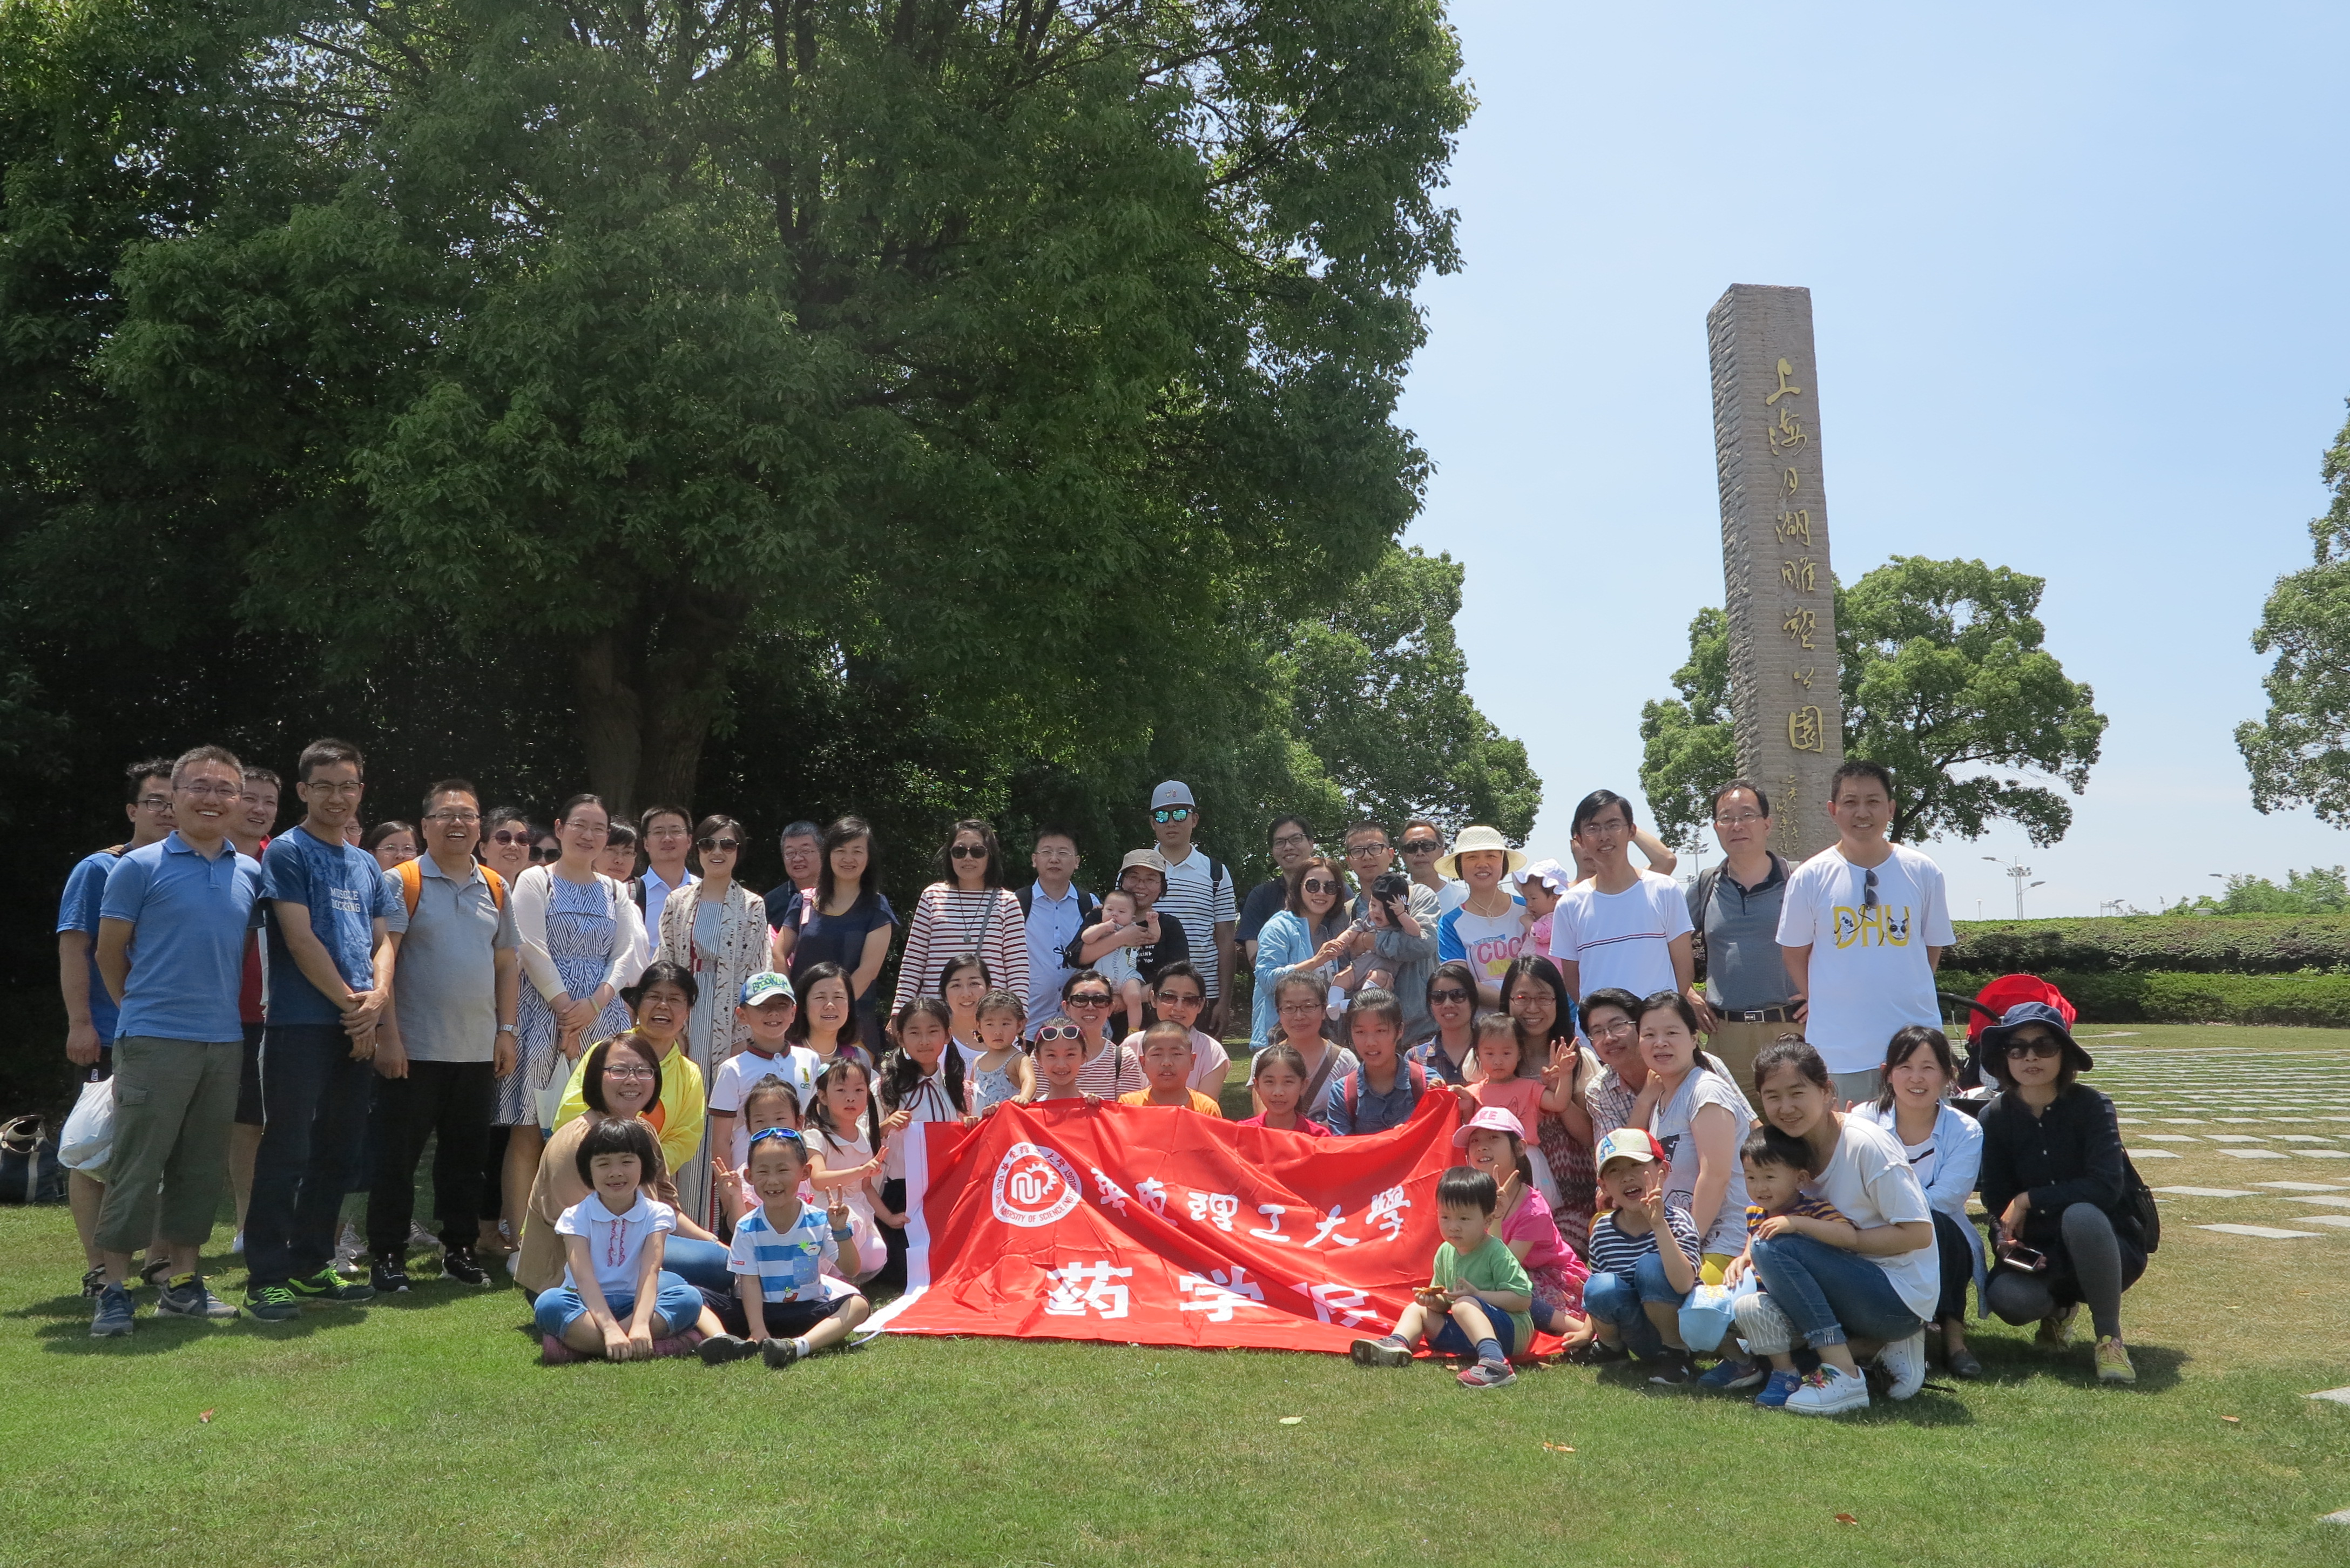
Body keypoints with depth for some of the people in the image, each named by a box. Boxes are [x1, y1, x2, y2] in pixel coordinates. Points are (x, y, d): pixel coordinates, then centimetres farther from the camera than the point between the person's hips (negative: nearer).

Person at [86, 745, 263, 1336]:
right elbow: (110, 954, 2)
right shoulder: (140, 867, -4)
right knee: (137, 1167, -3)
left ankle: (183, 1283, 21)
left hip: (225, 1041, 5)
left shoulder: (251, 873, 9)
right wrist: (141, 1009, 8)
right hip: (155, 1039, -5)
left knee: (201, 1169, 11)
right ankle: (113, 1292, 6)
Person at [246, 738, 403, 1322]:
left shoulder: (367, 865, 17)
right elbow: (300, 939, -10)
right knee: (287, 1150, -6)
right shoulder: (287, 852, -3)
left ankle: (311, 1266, 20)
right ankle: (267, 1278, -1)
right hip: (303, 1024, -6)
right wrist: (350, 1003, -10)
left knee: (337, 1152, 10)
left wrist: (377, 995, -5)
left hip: (359, 1029, 7)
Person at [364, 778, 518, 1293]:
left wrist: (506, 1030, 7)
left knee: (466, 1155, 12)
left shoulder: (495, 888, 11)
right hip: (413, 1051, -4)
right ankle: (387, 1255, 13)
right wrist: (387, 1036, -14)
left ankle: (460, 1249, 23)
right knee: (397, 1156, 3)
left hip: (479, 1051, 5)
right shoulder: (402, 883, -4)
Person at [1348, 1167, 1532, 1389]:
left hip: (1511, 1330, -8)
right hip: (1466, 1336, 8)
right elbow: (1445, 1304, 15)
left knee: (1464, 1305, -33)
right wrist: (1435, 1301, -9)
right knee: (1416, 1309, 9)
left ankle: (1494, 1361, -53)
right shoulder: (1445, 1253, 8)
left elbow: (1524, 1298, -19)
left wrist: (1476, 1295, -22)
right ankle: (1397, 1344, -20)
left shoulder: (1497, 1253, -13)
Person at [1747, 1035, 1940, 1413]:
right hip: (1851, 1282, 8)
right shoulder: (1791, 1148, 5)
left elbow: (1918, 1234, -20)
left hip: (1902, 1297, -8)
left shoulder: (1866, 1144, -18)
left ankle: (1843, 1376, -20)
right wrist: (1746, 1259, -10)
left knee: (1773, 1248, -24)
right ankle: (1881, 1345, 3)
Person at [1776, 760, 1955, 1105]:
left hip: (1916, 1037, 1)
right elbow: (1794, 951, 7)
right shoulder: (1810, 877, -3)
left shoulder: (1923, 873, 1)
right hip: (1840, 1045, -1)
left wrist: (1903, 998, 9)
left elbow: (1934, 946, 12)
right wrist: (1823, 1003, 6)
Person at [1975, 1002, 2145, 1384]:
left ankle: (2109, 1337, -15)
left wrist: (2029, 1201, -20)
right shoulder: (1995, 1116, -3)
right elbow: (1995, 1199, 1)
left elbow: (2105, 1186, -24)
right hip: (2036, 1253, 2)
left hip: (2106, 1248, -2)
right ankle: (2060, 1307, 10)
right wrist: (2007, 1238, -19)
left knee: (2081, 1215, -37)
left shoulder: (2090, 1105, -12)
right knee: (2007, 1298, -31)